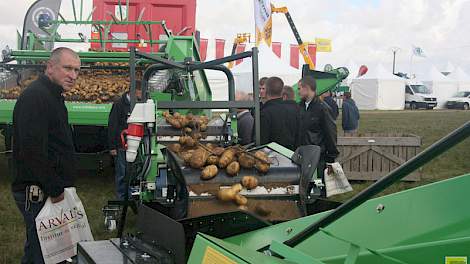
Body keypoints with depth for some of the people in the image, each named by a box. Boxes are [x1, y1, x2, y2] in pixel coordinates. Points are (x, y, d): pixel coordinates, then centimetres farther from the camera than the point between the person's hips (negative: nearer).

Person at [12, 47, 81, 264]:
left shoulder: (53, 96, 17)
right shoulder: (35, 96, -17)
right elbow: (32, 150, -25)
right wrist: (54, 189, -18)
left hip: (51, 189, 10)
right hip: (38, 193, -10)